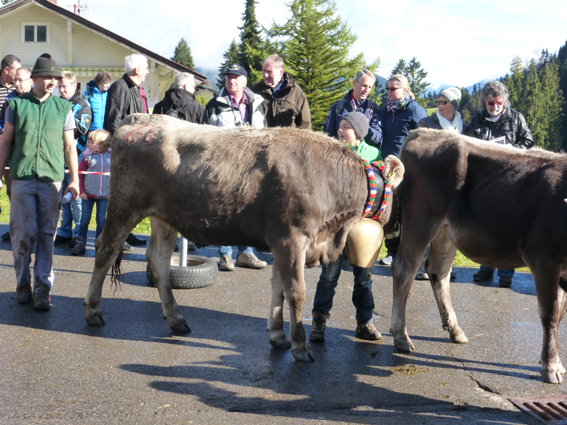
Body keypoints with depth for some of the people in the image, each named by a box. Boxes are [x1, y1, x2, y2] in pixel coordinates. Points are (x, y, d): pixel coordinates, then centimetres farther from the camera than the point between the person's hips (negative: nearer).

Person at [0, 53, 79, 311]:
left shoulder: (63, 107, 9)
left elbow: (69, 145, 10)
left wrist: (74, 180, 5)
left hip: (52, 178, 1)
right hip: (22, 178, 0)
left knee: (46, 235, 0)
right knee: (24, 233, -1)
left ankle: (42, 290, 4)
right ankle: (22, 284, 17)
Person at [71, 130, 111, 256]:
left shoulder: (111, 155, -3)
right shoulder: (87, 156, -5)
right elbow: (79, 173, 0)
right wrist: (81, 191, -6)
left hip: (104, 195, 0)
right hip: (88, 194, 0)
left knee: (101, 220, 6)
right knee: (85, 219, 4)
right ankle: (81, 243, 14)